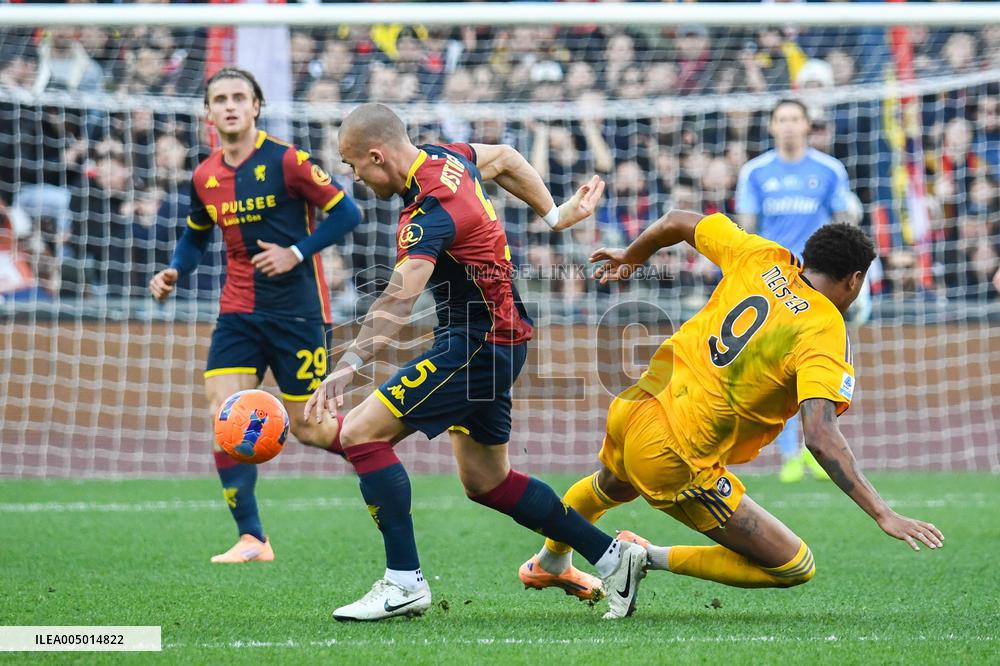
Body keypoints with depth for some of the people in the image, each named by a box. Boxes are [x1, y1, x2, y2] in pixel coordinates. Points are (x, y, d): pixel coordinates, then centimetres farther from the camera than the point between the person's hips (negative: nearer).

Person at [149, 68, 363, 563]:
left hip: (297, 310, -4)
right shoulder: (204, 178, 6)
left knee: (307, 427, 0)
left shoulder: (285, 161, -11)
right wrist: (174, 271, 3)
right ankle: (252, 539, -8)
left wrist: (297, 252, -17)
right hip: (239, 312, 5)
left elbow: (346, 213, -8)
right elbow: (196, 236, 22)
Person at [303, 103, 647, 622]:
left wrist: (347, 366, -49)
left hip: (477, 342, -10)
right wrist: (554, 215, 29)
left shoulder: (430, 213, -25)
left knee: (362, 433, -14)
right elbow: (505, 159, 24)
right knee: (486, 481, 17)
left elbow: (399, 300, -40)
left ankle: (404, 584, -13)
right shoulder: (447, 158, 3)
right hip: (500, 338, 10)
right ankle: (612, 558, 22)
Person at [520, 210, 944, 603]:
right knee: (796, 568, -1)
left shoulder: (762, 258, 2)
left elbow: (676, 222, 15)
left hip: (630, 408, 8)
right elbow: (820, 437, -28)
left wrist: (631, 258, 36)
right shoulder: (826, 333, -16)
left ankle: (550, 563, 70)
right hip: (675, 463, -8)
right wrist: (882, 514, -28)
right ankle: (649, 559, 1)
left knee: (613, 487, 43)